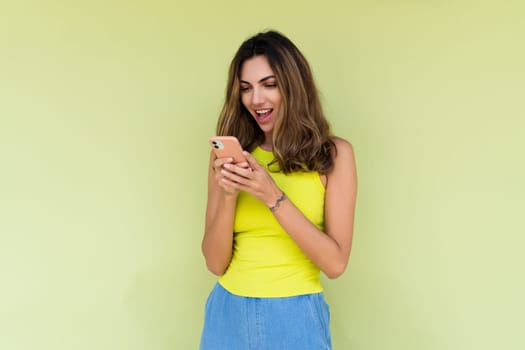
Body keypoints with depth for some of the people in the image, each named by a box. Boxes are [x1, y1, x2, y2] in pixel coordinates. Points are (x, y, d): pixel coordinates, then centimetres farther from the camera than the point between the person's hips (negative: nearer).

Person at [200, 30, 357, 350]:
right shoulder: (230, 156, 1)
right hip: (229, 314, 3)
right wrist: (228, 194, -16)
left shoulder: (334, 153, -6)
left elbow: (336, 262, -11)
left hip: (296, 318, -2)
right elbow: (216, 263, -1)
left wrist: (273, 196, -19)